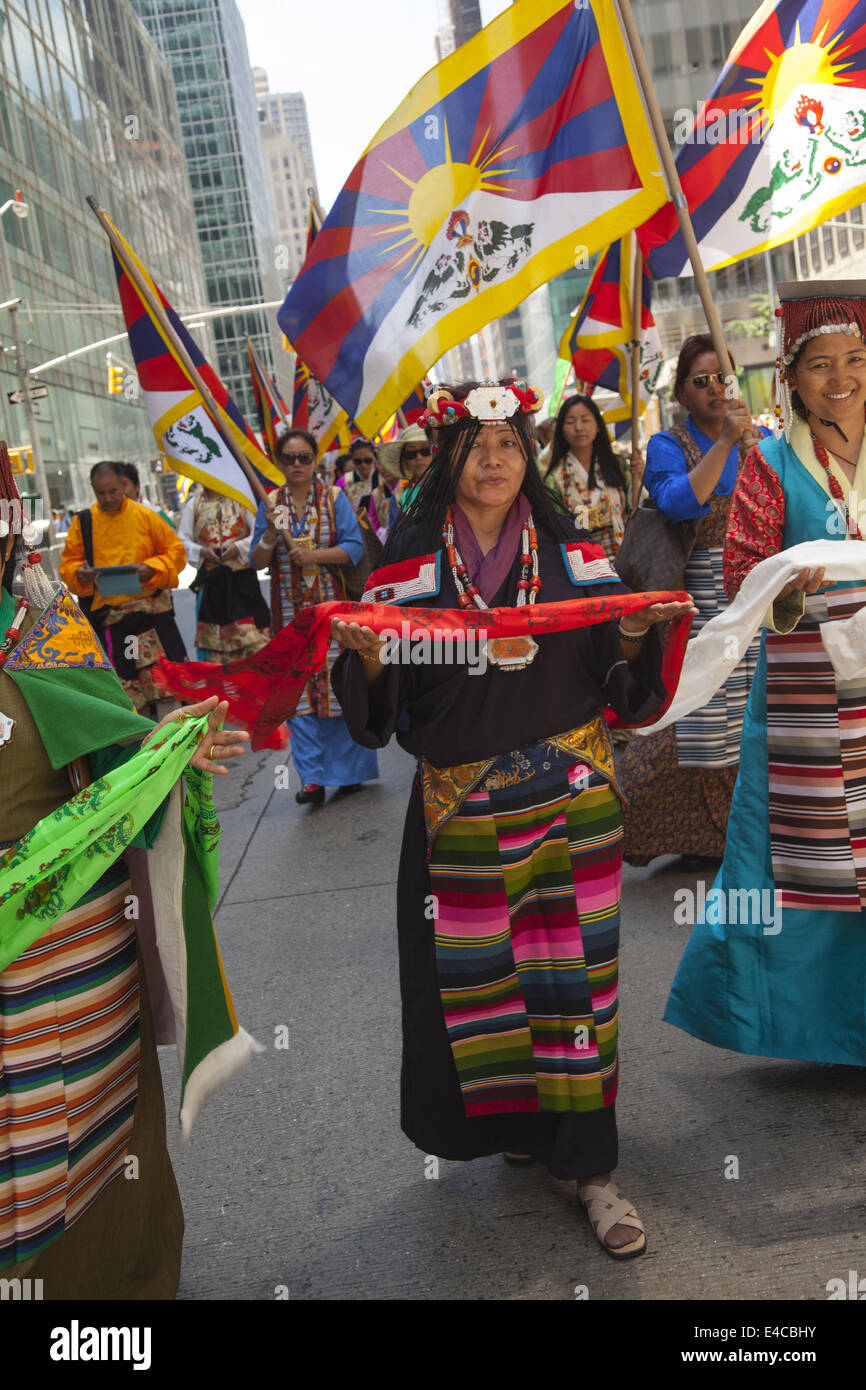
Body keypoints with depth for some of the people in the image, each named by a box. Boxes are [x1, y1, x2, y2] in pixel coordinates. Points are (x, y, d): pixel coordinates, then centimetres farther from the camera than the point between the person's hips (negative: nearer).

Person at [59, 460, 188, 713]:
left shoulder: (146, 516, 2)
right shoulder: (83, 522, 5)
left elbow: (176, 551, 4)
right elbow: (68, 564, 10)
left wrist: (152, 569, -14)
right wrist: (79, 574, -14)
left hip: (152, 610, -1)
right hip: (109, 617, 1)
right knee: (124, 682, 3)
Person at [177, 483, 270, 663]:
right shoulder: (194, 504, 9)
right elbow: (182, 540, 10)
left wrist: (238, 547, -16)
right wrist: (202, 551, -8)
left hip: (242, 578, -2)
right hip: (210, 579, 2)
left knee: (249, 631, -7)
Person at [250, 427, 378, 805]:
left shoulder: (334, 498, 3)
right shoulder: (270, 504, 8)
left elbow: (355, 547, -5)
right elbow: (258, 561, 4)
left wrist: (315, 555, -18)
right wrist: (270, 531, -14)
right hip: (290, 611, 2)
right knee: (296, 690, -2)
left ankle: (348, 769, 11)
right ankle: (312, 777, 1)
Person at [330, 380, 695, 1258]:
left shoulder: (572, 556, 5)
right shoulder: (410, 563, 1)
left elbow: (617, 683, 5)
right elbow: (380, 703, -1)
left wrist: (634, 632, -14)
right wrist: (365, 654, -21)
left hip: (568, 796, 1)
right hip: (459, 801, 0)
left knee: (573, 969, 4)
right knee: (472, 976, 6)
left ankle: (586, 1161, 19)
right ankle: (511, 1121, 33)